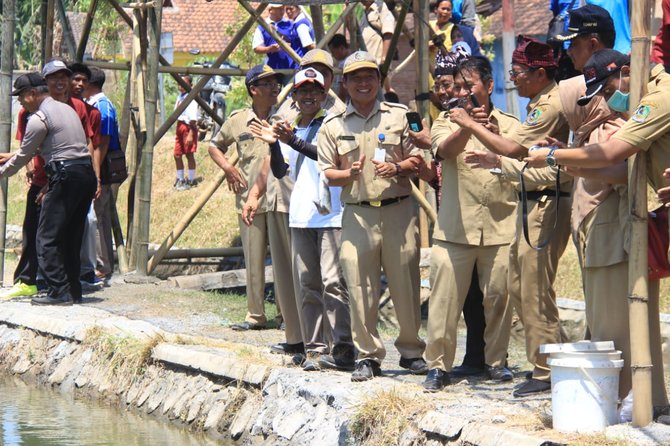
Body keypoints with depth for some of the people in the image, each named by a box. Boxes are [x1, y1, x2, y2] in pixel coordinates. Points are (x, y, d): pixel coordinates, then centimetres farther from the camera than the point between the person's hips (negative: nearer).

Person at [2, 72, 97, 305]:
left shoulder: (39, 118, -8)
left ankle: (59, 292, -9)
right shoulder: (66, 109, 20)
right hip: (87, 173, 9)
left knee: (48, 238, -4)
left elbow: (24, 156, 0)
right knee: (72, 236, 14)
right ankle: (73, 290, 15)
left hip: (65, 176, -9)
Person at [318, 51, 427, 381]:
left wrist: (397, 168, -12)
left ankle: (411, 350, 17)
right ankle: (368, 356, 6)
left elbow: (417, 159, 9)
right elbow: (327, 173, 7)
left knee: (406, 284, 3)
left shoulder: (399, 116, 8)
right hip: (357, 214, 0)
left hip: (398, 209, 0)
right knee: (360, 288, -2)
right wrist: (349, 174, -13)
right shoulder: (333, 125, 9)